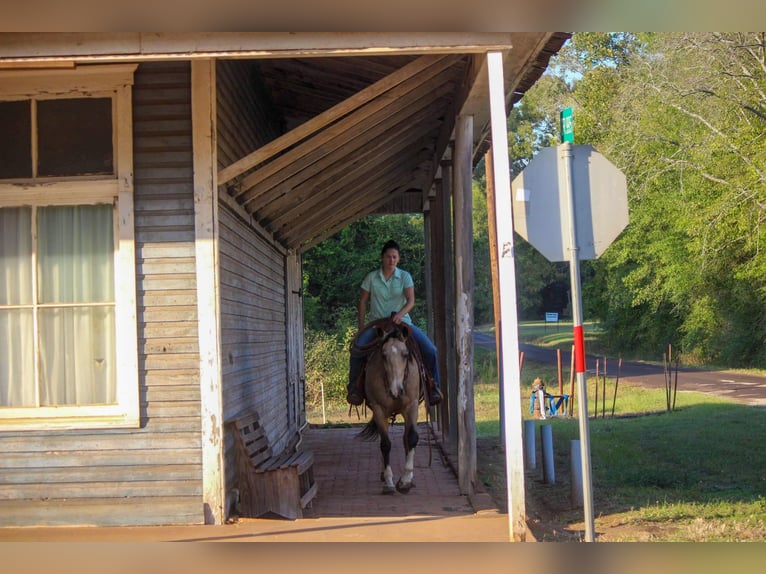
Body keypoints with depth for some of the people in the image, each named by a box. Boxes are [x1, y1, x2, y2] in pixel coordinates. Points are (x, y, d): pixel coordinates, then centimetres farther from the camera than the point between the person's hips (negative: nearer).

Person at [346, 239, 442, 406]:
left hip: (401, 322, 0)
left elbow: (411, 301, -6)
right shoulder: (371, 278, 4)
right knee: (357, 350, -26)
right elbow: (362, 302, 7)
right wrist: (361, 326, 0)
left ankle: (433, 385, 2)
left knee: (430, 350, -17)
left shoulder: (405, 276, 3)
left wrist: (400, 314, -26)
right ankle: (354, 385, -4)